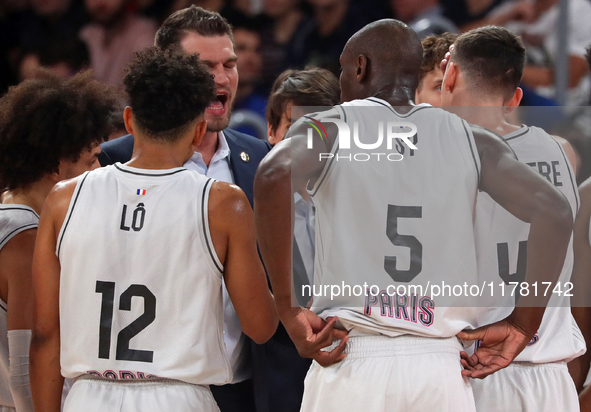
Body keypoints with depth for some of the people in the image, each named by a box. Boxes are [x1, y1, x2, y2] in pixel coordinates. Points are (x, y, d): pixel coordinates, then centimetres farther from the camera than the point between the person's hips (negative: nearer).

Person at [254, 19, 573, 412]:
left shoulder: (327, 128, 5)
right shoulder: (471, 140, 12)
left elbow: (275, 175, -17)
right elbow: (554, 212, -1)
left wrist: (288, 310, -12)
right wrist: (523, 326, 6)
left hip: (353, 366, -2)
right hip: (443, 368, 2)